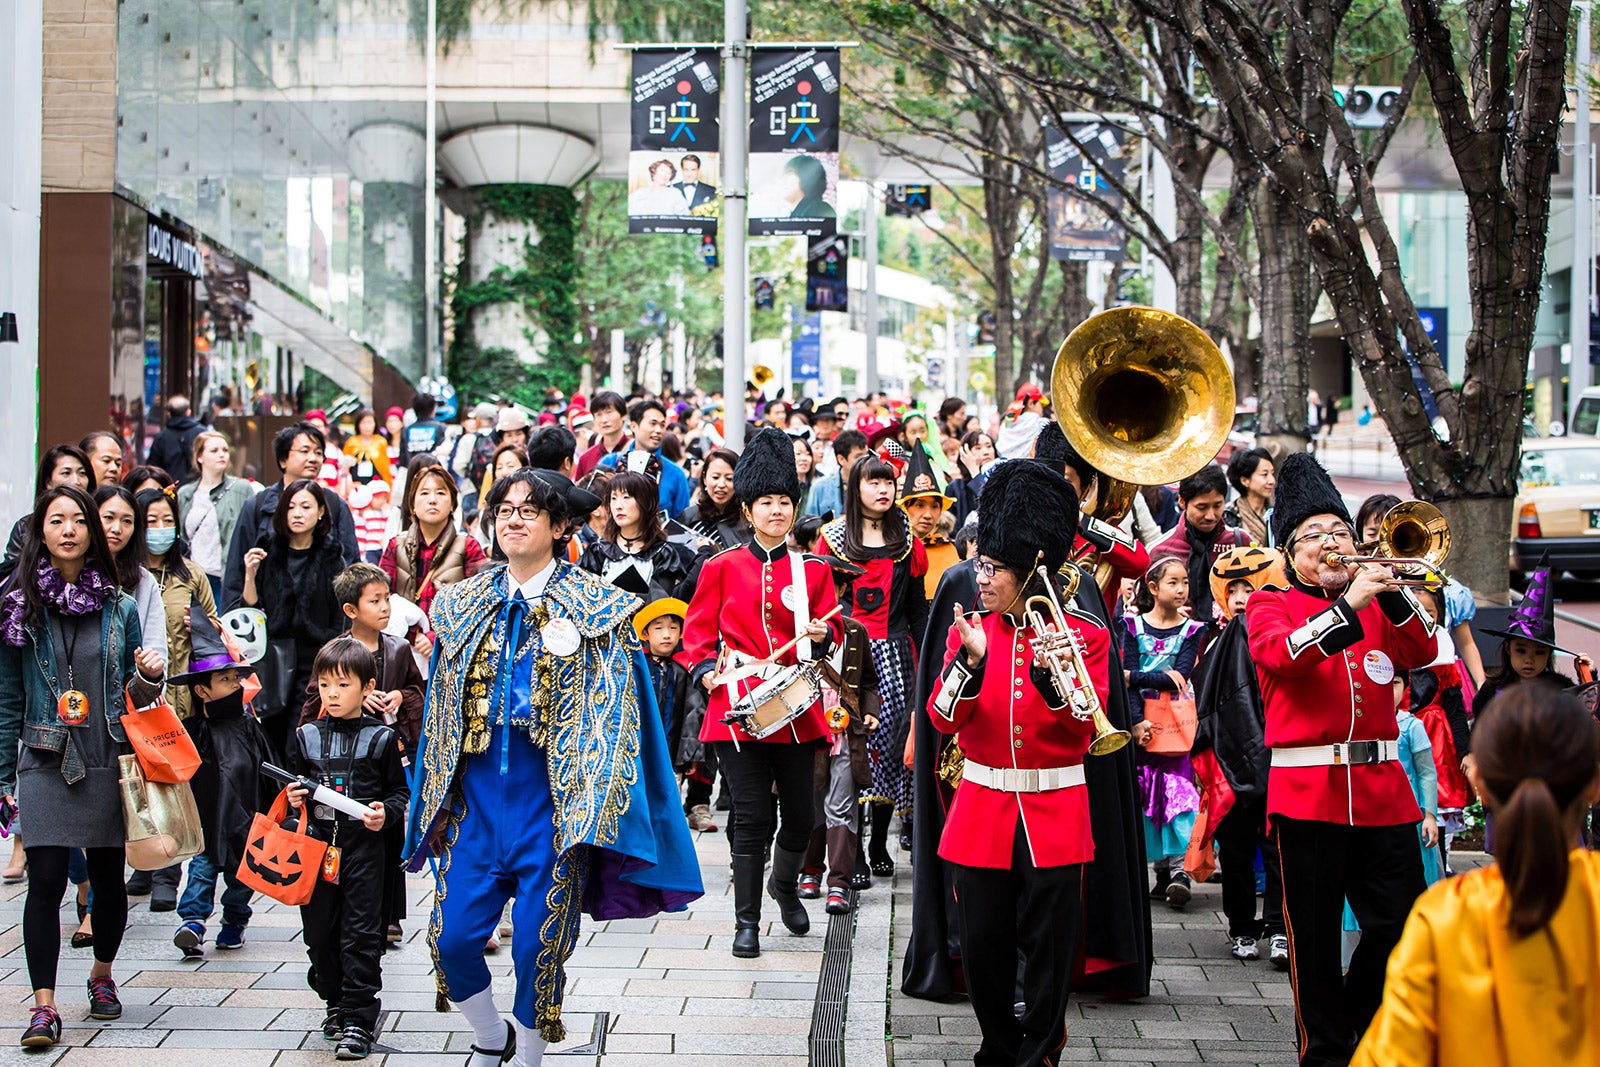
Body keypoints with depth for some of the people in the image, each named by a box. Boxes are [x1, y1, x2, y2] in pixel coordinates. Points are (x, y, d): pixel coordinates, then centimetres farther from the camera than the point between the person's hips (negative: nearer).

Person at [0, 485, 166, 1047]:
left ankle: (102, 974, 32)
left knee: (108, 876, 9)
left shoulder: (119, 607, 7)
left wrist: (150, 676, -8)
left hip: (109, 761, 2)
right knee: (46, 880, -9)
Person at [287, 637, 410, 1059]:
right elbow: (294, 784, 19)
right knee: (319, 931, 8)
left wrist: (386, 811, -14)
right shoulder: (306, 737, 9)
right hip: (316, 846, 4)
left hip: (363, 846, -3)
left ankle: (359, 1017, -2)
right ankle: (336, 1004, 25)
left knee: (360, 934, -6)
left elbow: (402, 791, 5)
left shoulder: (382, 738, 0)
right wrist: (293, 797, -3)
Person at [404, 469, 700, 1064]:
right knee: (451, 936, -2)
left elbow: (611, 711, -3)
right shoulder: (463, 606, 11)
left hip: (551, 794, -3)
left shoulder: (595, 607, 0)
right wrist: (433, 803, 13)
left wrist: (594, 806, -12)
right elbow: (441, 712, 17)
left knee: (539, 943, -2)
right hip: (476, 792, 3)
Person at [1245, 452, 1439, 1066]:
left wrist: (1394, 596, -13)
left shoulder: (1376, 605, 16)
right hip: (1308, 793, -4)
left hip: (1382, 789, 4)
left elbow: (1423, 652, 3)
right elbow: (1282, 653, -17)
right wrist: (1349, 605, -24)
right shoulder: (1271, 605, 3)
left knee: (1402, 923, 4)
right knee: (1316, 936, 2)